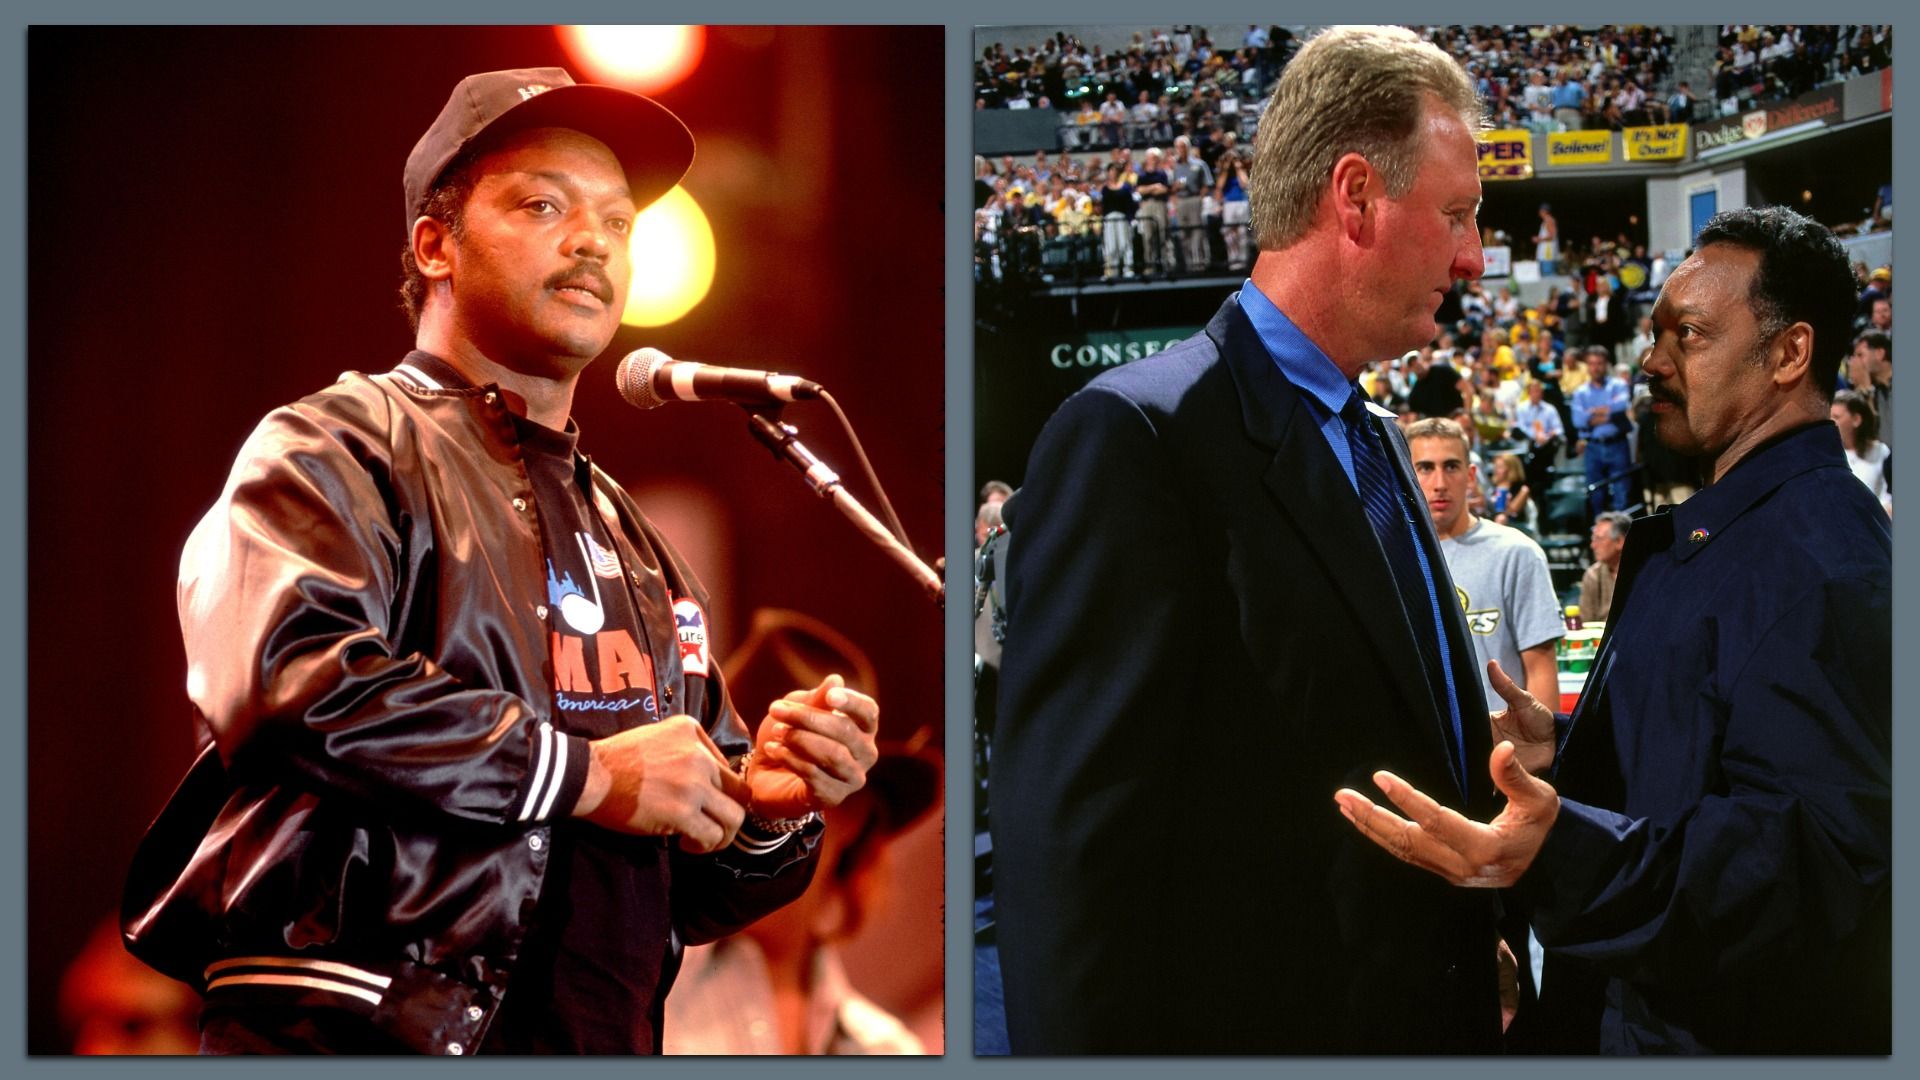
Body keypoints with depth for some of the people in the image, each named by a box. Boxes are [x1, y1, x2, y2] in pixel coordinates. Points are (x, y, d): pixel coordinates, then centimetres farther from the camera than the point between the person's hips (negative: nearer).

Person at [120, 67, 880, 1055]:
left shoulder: (641, 555, 20)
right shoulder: (339, 447, 2)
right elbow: (285, 671, -19)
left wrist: (759, 807, 0)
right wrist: (586, 771, -13)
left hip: (597, 1046, 6)